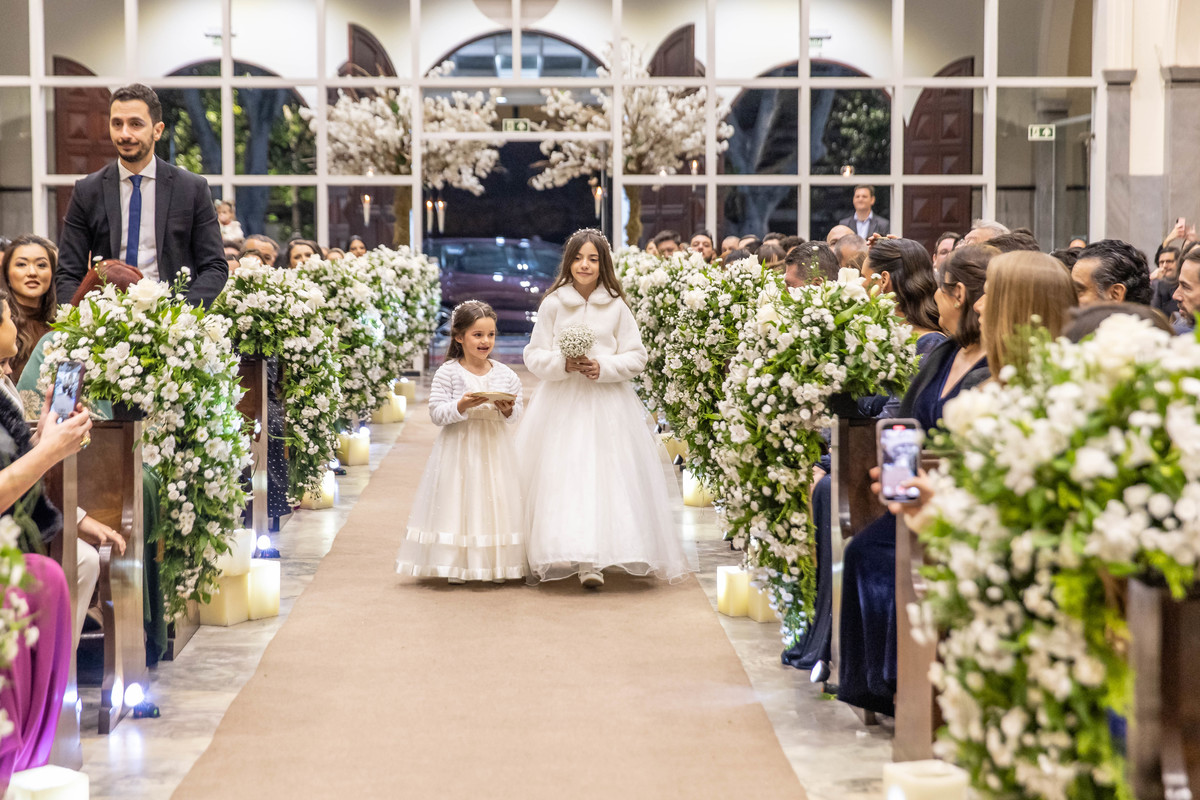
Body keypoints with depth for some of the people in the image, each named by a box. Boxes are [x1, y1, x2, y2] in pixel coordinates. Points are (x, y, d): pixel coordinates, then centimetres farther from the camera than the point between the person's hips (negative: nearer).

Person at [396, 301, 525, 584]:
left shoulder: (505, 375, 4)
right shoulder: (448, 372, -5)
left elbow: (515, 416, 6)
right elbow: (436, 412, -8)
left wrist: (508, 410, -15)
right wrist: (461, 406, -23)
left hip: (494, 448, 3)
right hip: (459, 449, -3)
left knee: (495, 503, 4)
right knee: (457, 504, -2)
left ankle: (496, 564, 13)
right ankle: (456, 565, 6)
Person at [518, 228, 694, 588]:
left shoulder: (617, 307, 2)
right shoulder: (553, 304, 2)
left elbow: (637, 356, 4)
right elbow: (534, 355, 5)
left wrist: (605, 367, -12)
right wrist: (562, 364, -13)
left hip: (607, 405, 0)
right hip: (562, 403, 0)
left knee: (604, 474, -7)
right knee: (563, 476, -5)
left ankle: (592, 560, -6)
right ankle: (566, 551, 5)